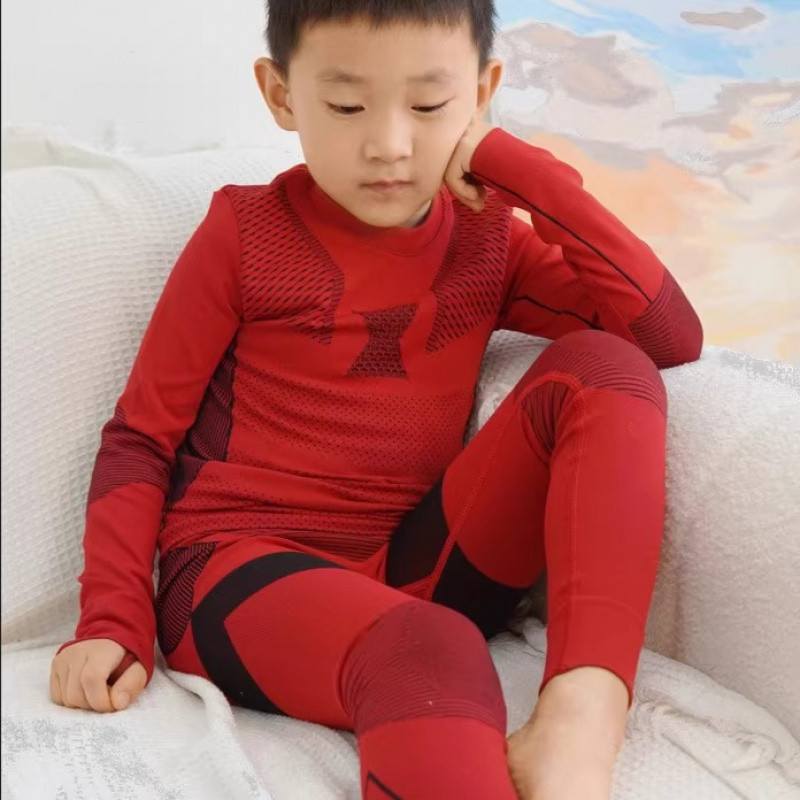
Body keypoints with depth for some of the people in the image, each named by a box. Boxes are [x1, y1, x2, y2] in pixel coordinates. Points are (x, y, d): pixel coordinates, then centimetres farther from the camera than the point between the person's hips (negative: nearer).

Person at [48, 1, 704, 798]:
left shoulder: (488, 239, 10)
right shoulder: (246, 233, 1)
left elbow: (672, 337, -2)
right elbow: (141, 438, 3)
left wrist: (523, 169, -5)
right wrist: (114, 622, -10)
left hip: (413, 568, 5)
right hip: (246, 576, -4)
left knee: (602, 366, -16)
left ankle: (581, 715, -30)